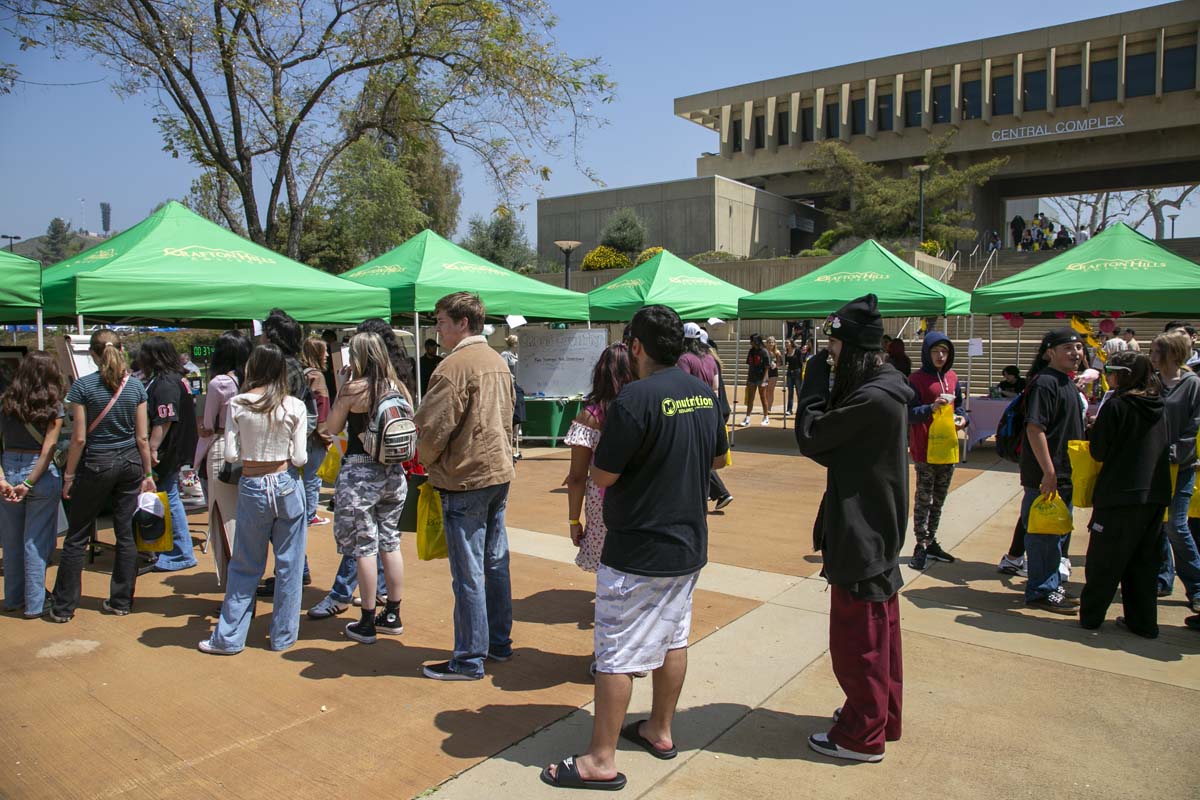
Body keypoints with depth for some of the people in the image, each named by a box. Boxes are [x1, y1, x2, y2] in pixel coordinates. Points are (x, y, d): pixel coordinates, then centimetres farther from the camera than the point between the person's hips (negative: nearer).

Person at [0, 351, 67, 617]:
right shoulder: (53, 408, -6)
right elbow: (48, 449, -12)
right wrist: (29, 483, -11)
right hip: (42, 475, -3)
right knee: (36, 542, 6)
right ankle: (34, 604, 13)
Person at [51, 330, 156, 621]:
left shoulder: (83, 386, -10)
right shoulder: (136, 386, 0)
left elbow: (79, 438, -10)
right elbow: (143, 437, 1)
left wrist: (69, 475, -1)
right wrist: (147, 473, 9)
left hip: (96, 465, -3)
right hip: (130, 463, 3)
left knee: (77, 537, 8)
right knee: (126, 533, 9)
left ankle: (63, 607, 16)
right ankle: (121, 602, 16)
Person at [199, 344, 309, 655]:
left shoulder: (237, 405, -6)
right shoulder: (295, 407, -7)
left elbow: (231, 455, -5)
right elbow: (300, 458, -6)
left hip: (252, 487, 1)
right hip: (286, 485, -1)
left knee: (245, 566, 13)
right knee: (288, 565, 10)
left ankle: (228, 637, 20)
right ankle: (283, 635, 19)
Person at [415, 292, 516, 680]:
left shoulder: (454, 366, -17)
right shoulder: (498, 362, 11)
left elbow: (433, 426, -17)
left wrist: (428, 460, 1)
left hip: (465, 478, -9)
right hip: (500, 473, 9)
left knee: (468, 573, -1)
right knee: (496, 563, 16)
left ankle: (469, 659, 9)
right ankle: (499, 642, 28)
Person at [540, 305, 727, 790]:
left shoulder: (635, 399, -22)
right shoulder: (704, 392, 2)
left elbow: (601, 477, -17)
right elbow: (719, 459, 16)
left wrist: (608, 438, -1)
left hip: (636, 553, -8)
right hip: (689, 545, 8)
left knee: (616, 655, 2)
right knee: (673, 639, 19)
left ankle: (601, 760, 12)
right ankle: (660, 731, 35)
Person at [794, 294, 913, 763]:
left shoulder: (873, 399, -25)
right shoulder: (883, 390, 7)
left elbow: (810, 438, -19)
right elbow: (834, 449, 7)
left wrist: (816, 377, -12)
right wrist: (826, 380, -2)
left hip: (860, 534, -10)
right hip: (875, 529, 10)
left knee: (857, 637, 3)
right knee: (878, 629, 21)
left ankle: (862, 736, 17)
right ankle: (883, 715, 37)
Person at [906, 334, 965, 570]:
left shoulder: (952, 378, 10)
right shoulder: (916, 379, -10)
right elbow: (909, 413, -15)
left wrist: (961, 418, 1)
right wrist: (932, 407, -30)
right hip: (924, 449, -7)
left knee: (939, 499, 14)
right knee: (924, 498, -2)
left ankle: (931, 542, 24)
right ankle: (921, 545, 6)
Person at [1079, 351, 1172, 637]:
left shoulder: (1117, 405, -13)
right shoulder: (1159, 408, 6)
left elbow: (1098, 451, -10)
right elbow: (1167, 449, 17)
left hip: (1119, 495, -6)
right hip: (1155, 495, 6)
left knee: (1103, 560, 6)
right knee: (1143, 561, 15)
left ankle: (1090, 615, 15)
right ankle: (1143, 621, 20)